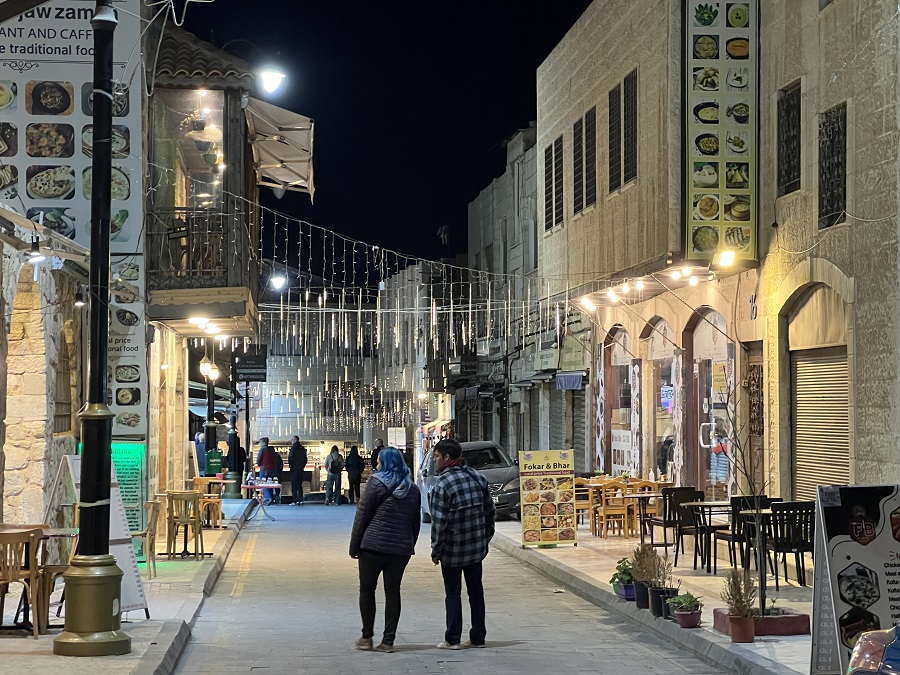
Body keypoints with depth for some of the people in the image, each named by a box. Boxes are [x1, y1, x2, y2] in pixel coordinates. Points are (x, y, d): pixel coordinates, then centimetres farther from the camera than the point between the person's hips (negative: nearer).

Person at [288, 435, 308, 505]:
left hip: (294, 468, -7)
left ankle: (295, 500, -9)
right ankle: (301, 500, 7)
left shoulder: (294, 447, -11)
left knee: (294, 484, -4)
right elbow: (306, 459, 14)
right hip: (301, 469, 7)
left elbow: (291, 458, -15)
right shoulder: (302, 448, 11)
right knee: (299, 485, 10)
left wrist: (290, 465, -1)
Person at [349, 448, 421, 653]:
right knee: (393, 591, 8)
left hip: (373, 545, -4)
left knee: (367, 589, 9)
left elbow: (362, 515, -6)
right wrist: (410, 545, 20)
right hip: (401, 548, 4)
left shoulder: (377, 482, -6)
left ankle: (367, 637, 10)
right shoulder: (412, 489, 11)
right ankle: (388, 640, 6)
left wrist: (354, 545, -1)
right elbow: (415, 522, 14)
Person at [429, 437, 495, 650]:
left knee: (453, 593, 5)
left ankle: (452, 639, 7)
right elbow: (490, 511, 8)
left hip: (452, 549, -5)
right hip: (477, 546, 6)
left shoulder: (443, 484, -18)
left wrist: (436, 550, -9)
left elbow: (439, 522, -18)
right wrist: (486, 536, 17)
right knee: (475, 591, 13)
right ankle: (477, 637, 17)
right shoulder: (477, 477, 2)